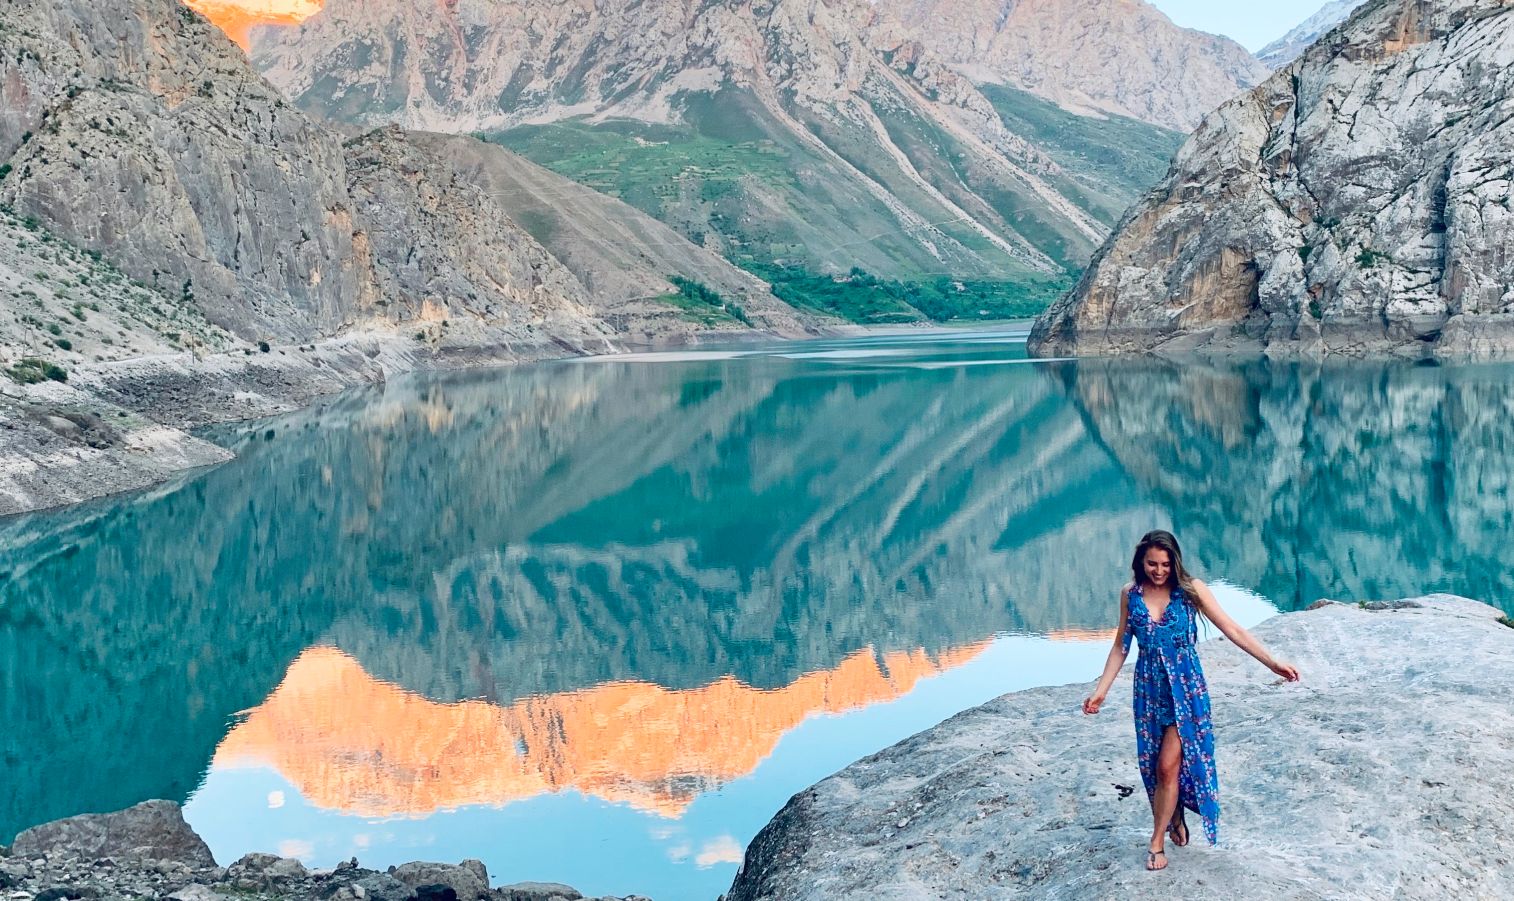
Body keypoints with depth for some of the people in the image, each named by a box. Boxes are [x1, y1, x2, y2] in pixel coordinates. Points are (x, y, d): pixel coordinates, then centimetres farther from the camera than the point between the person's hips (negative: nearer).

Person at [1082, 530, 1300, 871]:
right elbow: (1121, 646, 7)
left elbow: (1233, 630, -7)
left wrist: (1272, 663, -12)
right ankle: (1175, 820, 33)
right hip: (1149, 688, 3)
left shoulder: (1190, 589, -8)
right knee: (1154, 765, 8)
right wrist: (1101, 691, 4)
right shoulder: (1130, 595, 0)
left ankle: (1157, 843, 7)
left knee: (1168, 765, -6)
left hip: (1185, 687, -3)